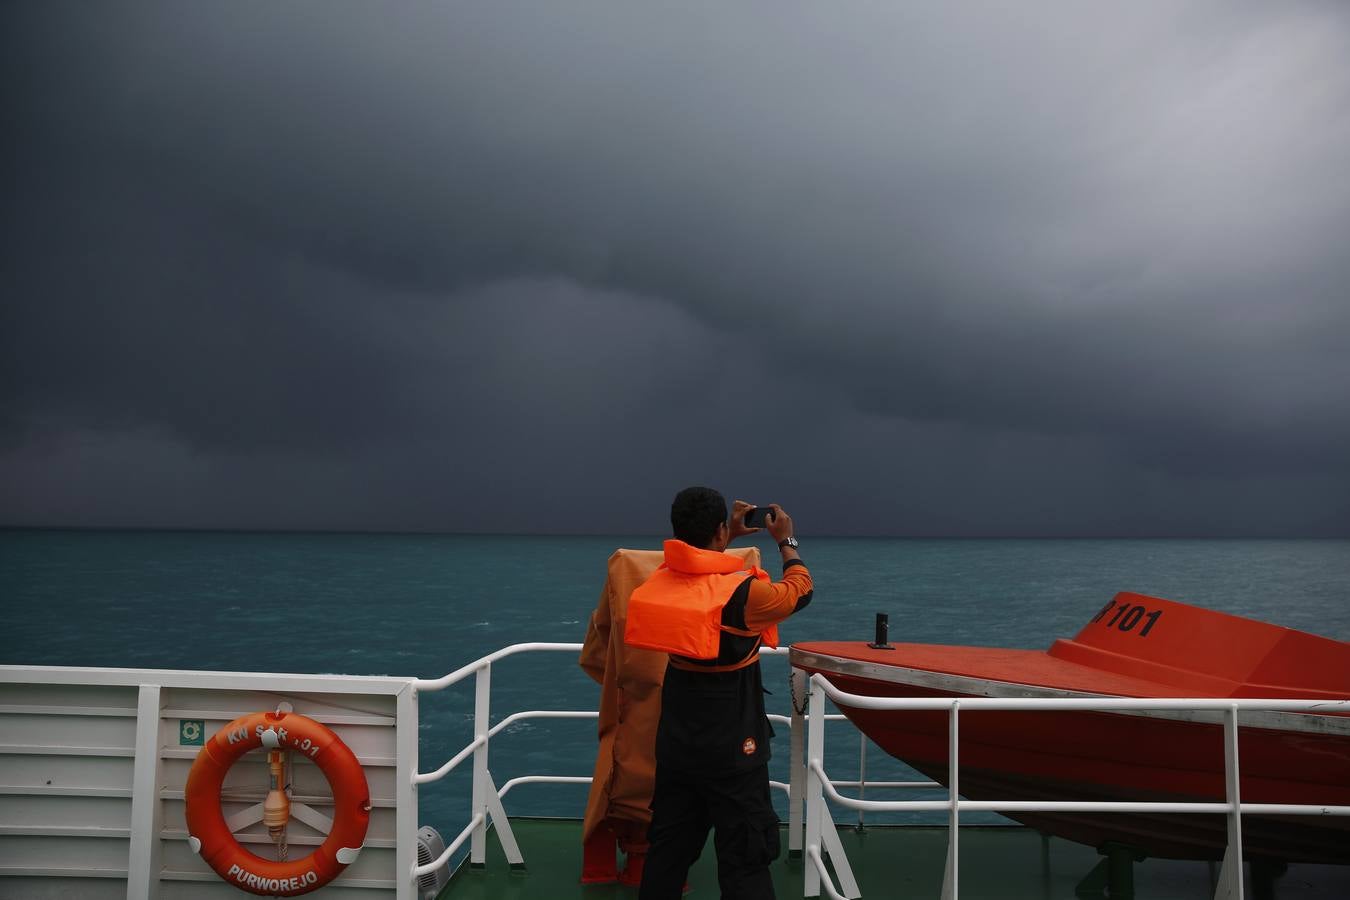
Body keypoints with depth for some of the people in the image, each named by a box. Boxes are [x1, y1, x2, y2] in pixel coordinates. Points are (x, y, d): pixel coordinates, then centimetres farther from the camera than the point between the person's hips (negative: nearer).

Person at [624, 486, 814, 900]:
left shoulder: (659, 581, -5)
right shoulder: (741, 591, -21)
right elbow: (799, 590, -1)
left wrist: (732, 536, 21)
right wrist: (787, 541, 14)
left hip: (674, 744, 6)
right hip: (730, 751, -6)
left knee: (668, 849, 17)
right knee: (745, 858, 3)